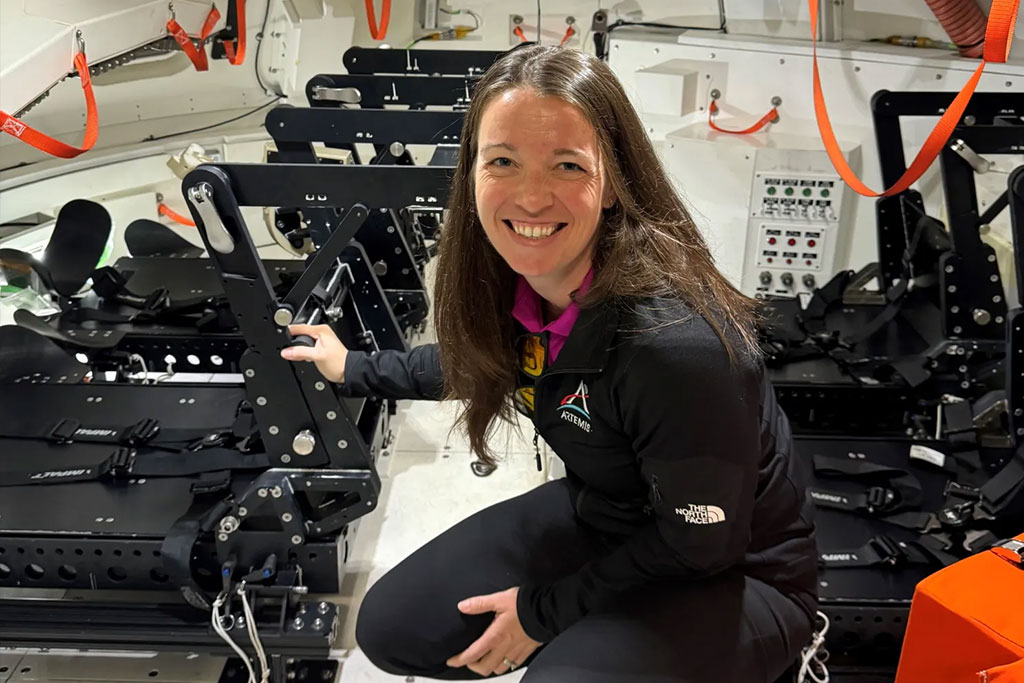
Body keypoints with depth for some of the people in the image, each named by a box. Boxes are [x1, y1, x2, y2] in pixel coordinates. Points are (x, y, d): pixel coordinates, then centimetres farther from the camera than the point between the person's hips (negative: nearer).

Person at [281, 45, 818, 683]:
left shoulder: (676, 343, -36)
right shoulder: (514, 281, -13)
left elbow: (700, 544, -23)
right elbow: (475, 360, 12)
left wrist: (542, 610, -12)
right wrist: (355, 369, 21)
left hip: (734, 575, -6)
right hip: (602, 518, 7)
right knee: (392, 629, 5)